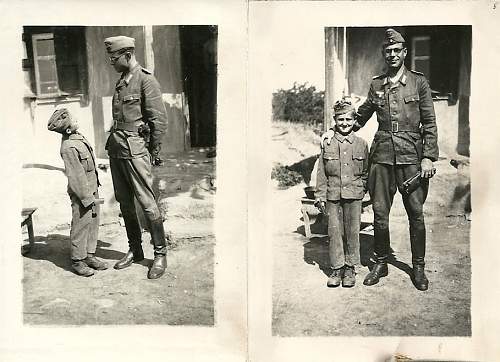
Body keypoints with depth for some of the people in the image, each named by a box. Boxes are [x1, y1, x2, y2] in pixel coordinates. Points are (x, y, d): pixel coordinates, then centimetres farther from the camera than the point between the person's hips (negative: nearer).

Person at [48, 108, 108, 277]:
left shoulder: (78, 137, 9)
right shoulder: (68, 147, -21)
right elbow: (75, 176, -21)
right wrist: (87, 198, -18)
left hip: (92, 188, 9)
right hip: (81, 193, -9)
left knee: (93, 223, 14)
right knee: (81, 225, -1)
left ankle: (89, 255, 25)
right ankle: (77, 260, 11)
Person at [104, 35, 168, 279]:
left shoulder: (146, 80, -8)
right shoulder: (121, 82, 16)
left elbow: (159, 120, -11)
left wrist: (153, 152, -8)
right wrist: (113, 143, 14)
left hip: (135, 148, -8)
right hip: (116, 148, 8)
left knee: (146, 202, -5)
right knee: (124, 202, 11)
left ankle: (160, 254, 6)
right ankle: (135, 250, 23)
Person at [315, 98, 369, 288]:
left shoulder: (361, 144, 4)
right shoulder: (327, 144, 2)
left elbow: (366, 171, 11)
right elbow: (321, 173, 4)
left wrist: (362, 188, 2)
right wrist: (320, 196, 1)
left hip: (353, 195, 0)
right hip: (333, 195, 0)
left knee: (352, 231, 5)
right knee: (334, 231, 4)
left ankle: (350, 268, 19)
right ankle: (337, 268, 16)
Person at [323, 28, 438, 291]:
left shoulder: (419, 82, 4)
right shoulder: (376, 85, 10)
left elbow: (430, 123, 2)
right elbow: (361, 116, 22)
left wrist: (428, 157, -5)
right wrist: (335, 130, 12)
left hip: (410, 155, -2)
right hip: (382, 155, 2)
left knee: (415, 212, 3)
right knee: (380, 212, 5)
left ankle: (419, 267, 17)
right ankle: (380, 263, 20)